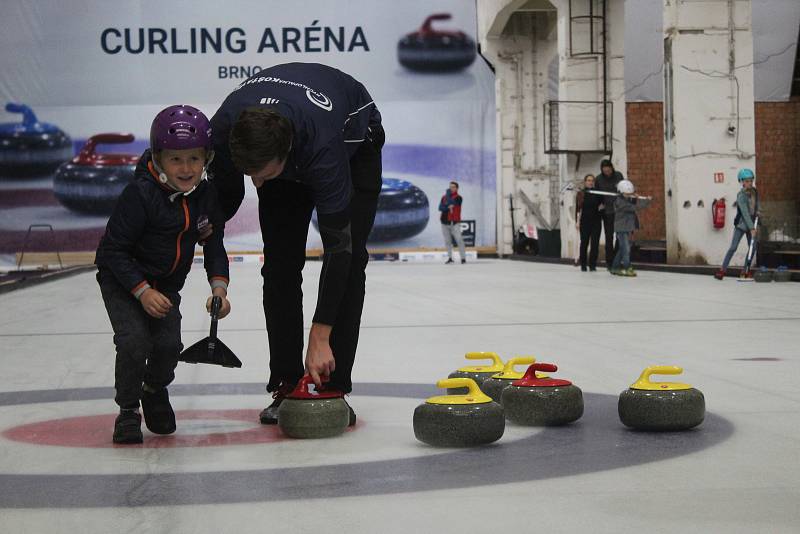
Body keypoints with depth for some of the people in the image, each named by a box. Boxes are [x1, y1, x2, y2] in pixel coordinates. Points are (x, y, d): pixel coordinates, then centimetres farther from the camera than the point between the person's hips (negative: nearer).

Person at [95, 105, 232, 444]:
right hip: (122, 279, -4)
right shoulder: (141, 193, -26)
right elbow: (114, 249, -21)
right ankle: (128, 409, 3)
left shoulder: (206, 195, -9)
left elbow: (214, 245, 1)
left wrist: (219, 286, -15)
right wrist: (142, 291, -27)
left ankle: (155, 390, 24)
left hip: (166, 283, 4)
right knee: (135, 340, -22)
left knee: (169, 344, -11)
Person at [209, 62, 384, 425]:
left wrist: (320, 338, -44)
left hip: (353, 140, -3)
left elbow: (337, 245, -43)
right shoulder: (221, 131, -36)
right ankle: (287, 386, -1)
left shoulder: (322, 145, -47)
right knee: (280, 265, -7)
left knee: (349, 259, -14)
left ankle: (333, 389, -8)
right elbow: (227, 194, -11)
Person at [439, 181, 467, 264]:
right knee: (447, 241, 7)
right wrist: (448, 207, -18)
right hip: (445, 223, 4)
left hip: (455, 223, -4)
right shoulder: (444, 197, 10)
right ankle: (450, 258, 16)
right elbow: (440, 207, -2)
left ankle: (463, 258, -11)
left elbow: (451, 202, -19)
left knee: (459, 240, -12)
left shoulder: (458, 198, -3)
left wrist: (448, 194, -8)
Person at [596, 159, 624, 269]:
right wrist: (600, 204, -6)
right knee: (609, 237, 2)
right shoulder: (599, 179, -3)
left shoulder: (618, 175, 0)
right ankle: (609, 261, 7)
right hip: (607, 211, -1)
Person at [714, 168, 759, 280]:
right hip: (741, 224, -6)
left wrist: (756, 211, 0)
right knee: (733, 247, -10)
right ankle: (722, 270, -7)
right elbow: (745, 213, -25)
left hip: (751, 224, 6)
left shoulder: (754, 191, 2)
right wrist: (752, 228, -29)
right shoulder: (741, 196, -20)